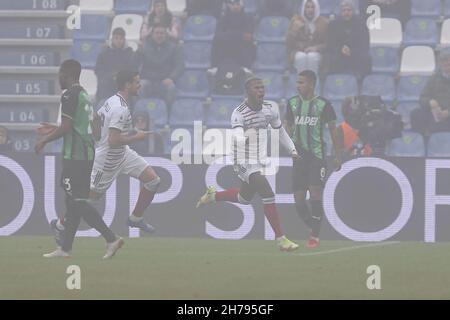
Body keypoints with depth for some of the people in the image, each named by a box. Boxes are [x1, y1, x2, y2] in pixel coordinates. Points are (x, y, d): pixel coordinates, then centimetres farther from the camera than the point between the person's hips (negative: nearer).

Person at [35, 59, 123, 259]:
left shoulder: (70, 95, -13)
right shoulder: (84, 95, 16)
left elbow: (66, 127, -17)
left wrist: (44, 140, -6)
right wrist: (53, 130, 37)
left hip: (75, 156, -10)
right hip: (87, 155, 10)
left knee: (78, 202, -9)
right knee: (73, 201, 12)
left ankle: (111, 239, -15)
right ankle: (65, 248, 16)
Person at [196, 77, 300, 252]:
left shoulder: (269, 109, 3)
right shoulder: (238, 114, -18)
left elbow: (280, 131, 20)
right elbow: (238, 139, -33)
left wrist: (292, 149, 16)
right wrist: (247, 135, -54)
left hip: (260, 161, 8)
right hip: (245, 163, -8)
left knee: (244, 198, 22)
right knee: (268, 194, -20)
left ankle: (213, 195, 48)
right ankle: (280, 239, -15)